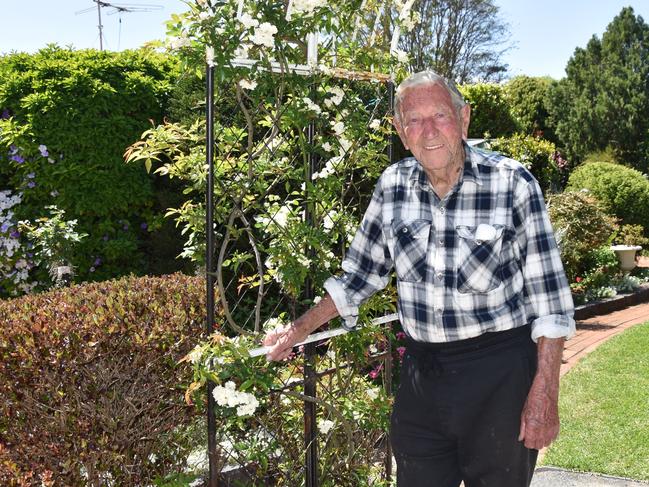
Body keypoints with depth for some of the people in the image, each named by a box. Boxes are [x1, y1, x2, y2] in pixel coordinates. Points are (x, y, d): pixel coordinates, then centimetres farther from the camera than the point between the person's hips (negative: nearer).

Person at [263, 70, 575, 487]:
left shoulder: (513, 183, -11)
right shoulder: (393, 185, 1)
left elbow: (548, 296, -9)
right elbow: (362, 273, 13)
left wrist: (545, 391, -14)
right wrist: (302, 328, 10)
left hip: (500, 373, -3)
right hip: (422, 371, 4)